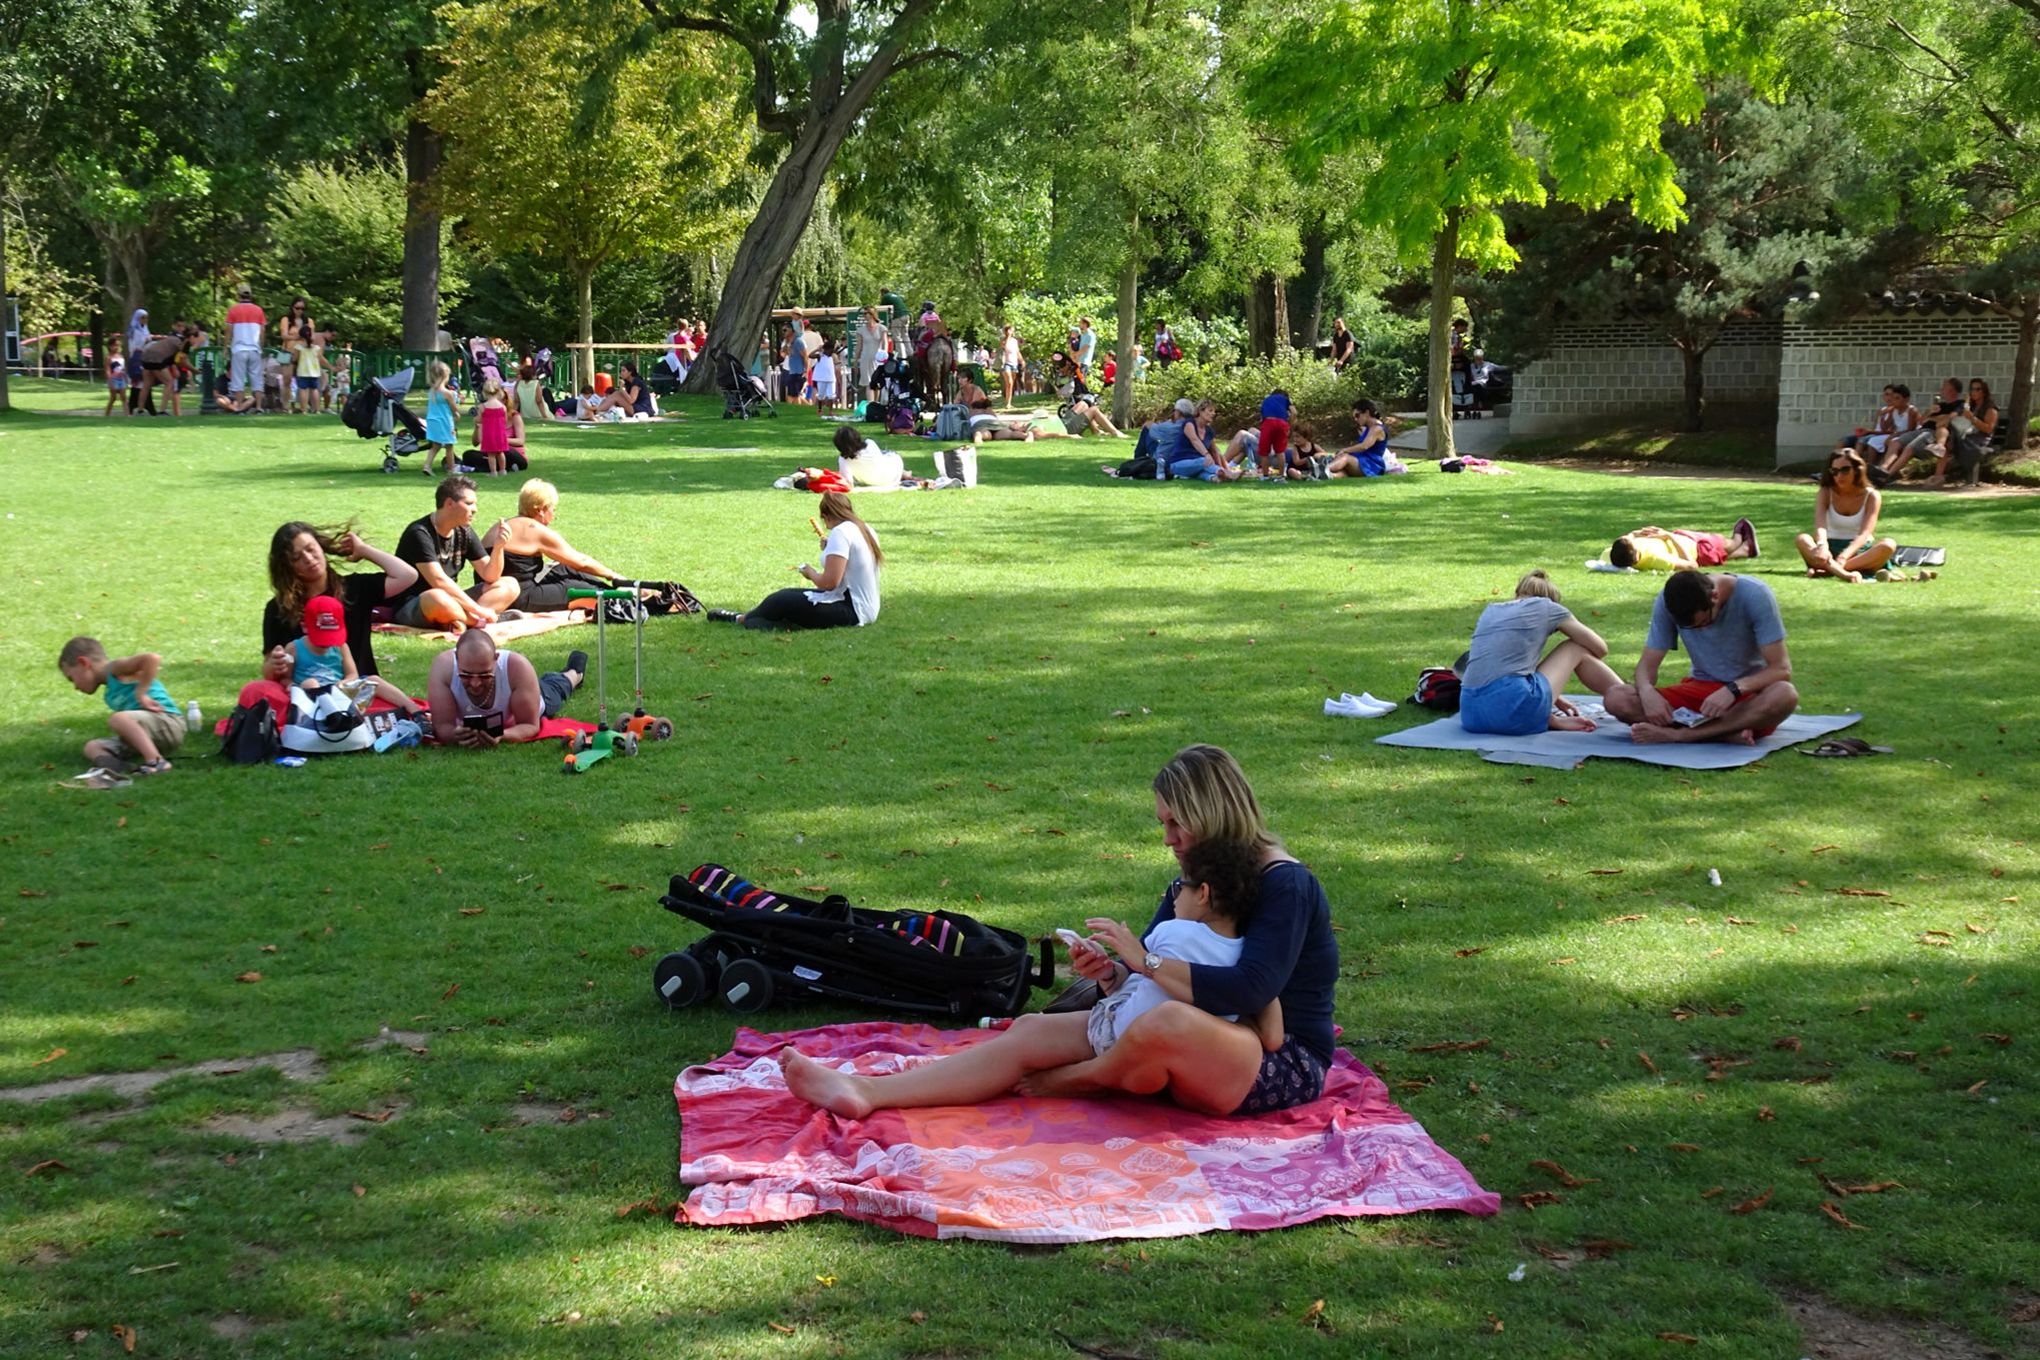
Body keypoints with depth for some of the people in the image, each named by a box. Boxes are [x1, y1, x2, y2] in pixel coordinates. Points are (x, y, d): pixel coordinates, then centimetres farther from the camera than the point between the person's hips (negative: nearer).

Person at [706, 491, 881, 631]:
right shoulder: (866, 530, 11)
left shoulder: (840, 532, -17)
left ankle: (740, 619, 23)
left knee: (779, 601, 0)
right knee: (791, 595, 18)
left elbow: (829, 582, -23)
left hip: (851, 612, -10)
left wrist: (811, 573, -4)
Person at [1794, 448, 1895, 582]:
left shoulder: (1871, 496, -5)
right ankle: (1844, 573, -53)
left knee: (1889, 545, -32)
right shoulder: (1826, 493, -1)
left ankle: (1829, 569, -41)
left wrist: (1844, 557, -38)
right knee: (1802, 540, -29)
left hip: (1860, 553, 0)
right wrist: (1822, 545, -44)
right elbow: (1820, 524, -19)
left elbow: (1864, 533, -18)